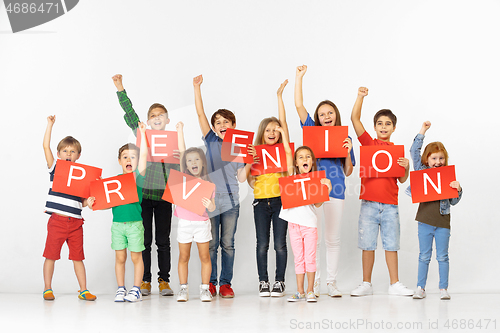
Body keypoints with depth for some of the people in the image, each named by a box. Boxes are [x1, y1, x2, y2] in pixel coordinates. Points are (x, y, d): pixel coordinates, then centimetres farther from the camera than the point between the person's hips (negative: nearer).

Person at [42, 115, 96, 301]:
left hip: (75, 221, 2)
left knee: (78, 256, 7)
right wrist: (50, 125, -5)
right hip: (57, 220, -2)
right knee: (51, 255, 1)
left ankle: (83, 290, 12)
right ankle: (47, 289, 14)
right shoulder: (55, 167, 4)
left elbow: (83, 201, 11)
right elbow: (46, 146, -6)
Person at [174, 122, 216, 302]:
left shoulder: (207, 183, -2)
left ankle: (204, 289, 12)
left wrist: (210, 205, -29)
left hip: (202, 222, -1)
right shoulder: (184, 177, 1)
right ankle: (183, 289, 13)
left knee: (204, 257, 3)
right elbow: (182, 152, -1)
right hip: (184, 222, 1)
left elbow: (212, 208, -5)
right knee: (183, 257, 5)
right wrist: (180, 130, -1)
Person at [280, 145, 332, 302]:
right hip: (294, 222, 1)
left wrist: (327, 189, -12)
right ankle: (300, 292, 11)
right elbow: (288, 151, 2)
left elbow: (318, 204, -2)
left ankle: (310, 291, 8)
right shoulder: (293, 176, 6)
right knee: (298, 258, 6)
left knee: (310, 257, -1)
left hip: (310, 223, -1)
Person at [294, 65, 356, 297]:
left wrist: (348, 152, -6)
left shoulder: (345, 138, 12)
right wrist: (299, 77, 2)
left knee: (333, 239, 5)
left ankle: (331, 282, 12)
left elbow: (348, 172, 11)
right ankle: (314, 282, 7)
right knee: (312, 238, -1)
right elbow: (299, 105, 3)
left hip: (335, 190, 1)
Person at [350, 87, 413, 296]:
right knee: (368, 245, 3)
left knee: (391, 244, 5)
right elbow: (355, 119, -4)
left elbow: (402, 179, 9)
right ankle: (366, 284, 12)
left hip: (390, 204, 1)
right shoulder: (369, 143, 5)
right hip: (369, 203, -1)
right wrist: (361, 97, -11)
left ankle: (394, 284, 13)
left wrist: (406, 167, -10)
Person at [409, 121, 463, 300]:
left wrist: (458, 189, -13)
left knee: (443, 256, 5)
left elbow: (453, 201, 6)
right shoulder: (422, 171, 5)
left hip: (443, 221, 0)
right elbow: (414, 152, 1)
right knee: (424, 256, 6)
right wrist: (422, 132, 3)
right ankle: (420, 288, 11)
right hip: (425, 221, 0)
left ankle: (443, 288, 13)